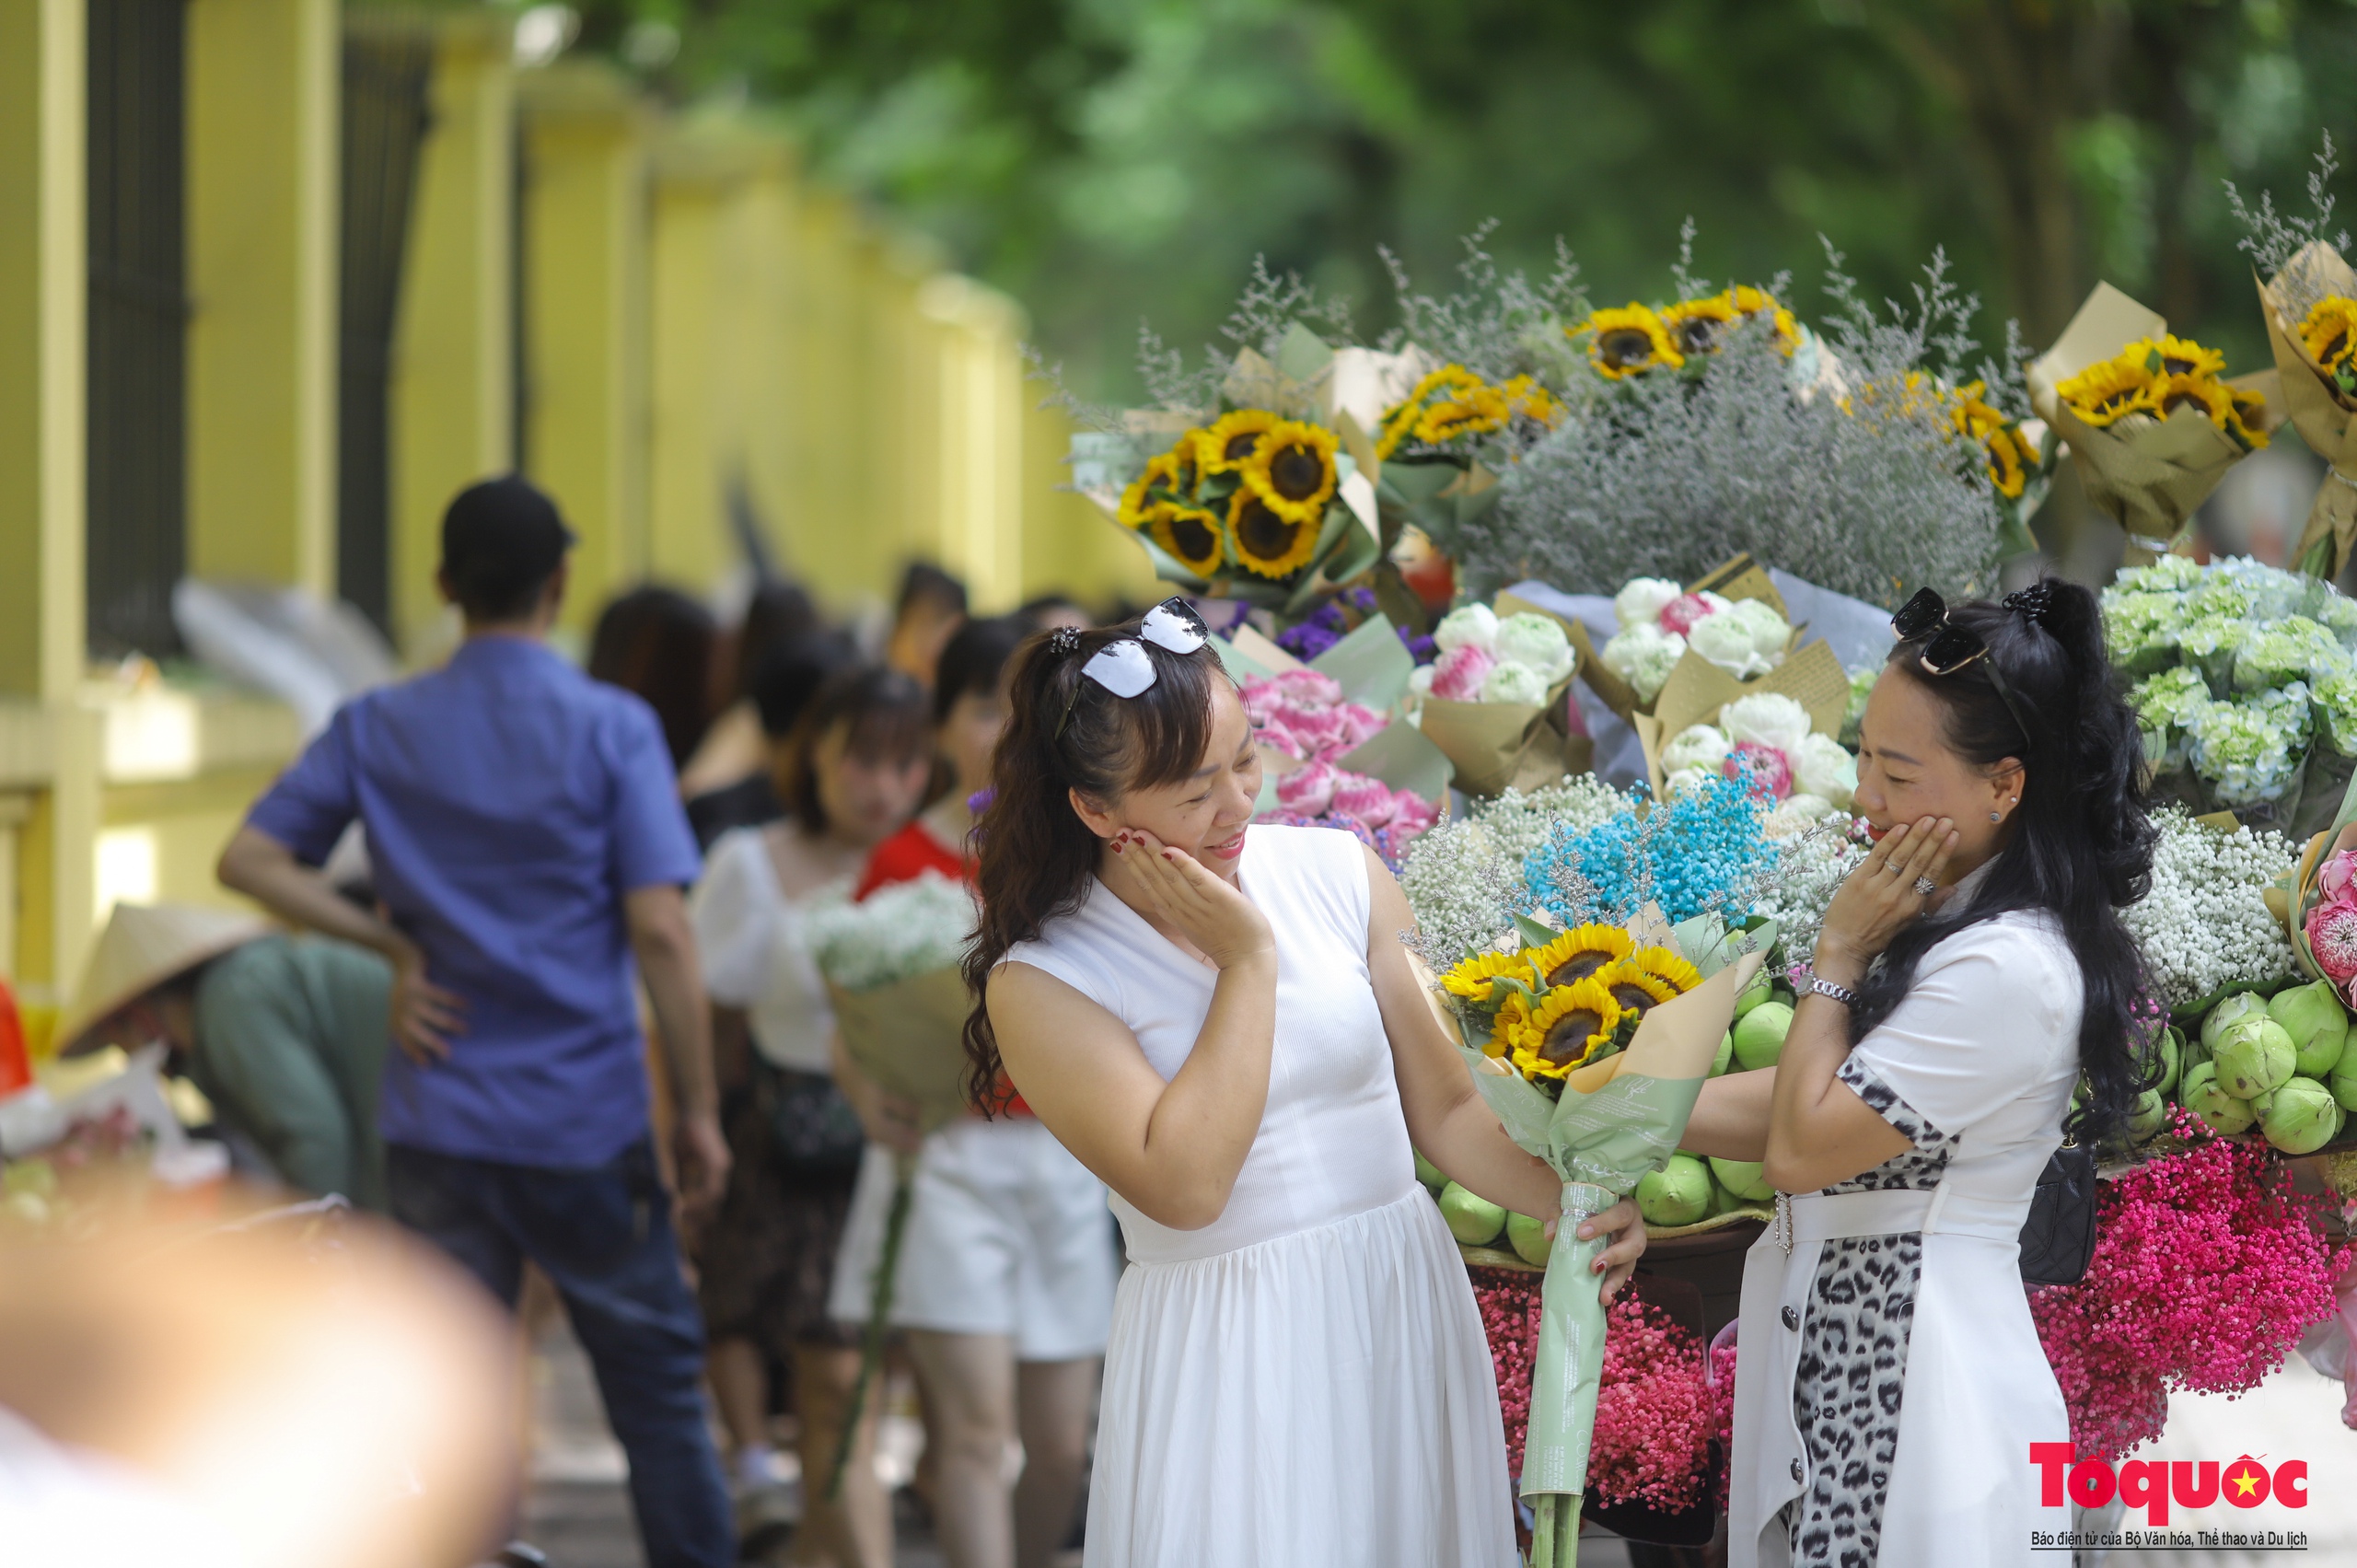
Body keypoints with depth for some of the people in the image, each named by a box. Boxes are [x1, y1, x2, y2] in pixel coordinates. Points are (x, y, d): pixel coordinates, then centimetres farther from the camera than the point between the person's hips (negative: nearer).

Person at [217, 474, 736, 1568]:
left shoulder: (378, 730, 3)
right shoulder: (611, 729, -8)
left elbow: (250, 859, 2)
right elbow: (659, 928, -13)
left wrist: (389, 939, 1)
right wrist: (699, 1110, -7)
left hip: (438, 1120, 3)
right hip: (586, 1121, -3)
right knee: (656, 1385, 10)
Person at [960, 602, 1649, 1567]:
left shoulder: (1336, 872, 1)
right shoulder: (1041, 983, -10)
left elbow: (1445, 1106, 3)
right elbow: (1185, 1185, -21)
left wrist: (1577, 1197, -16)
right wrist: (1249, 958, -16)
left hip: (1406, 1304, 4)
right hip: (1228, 1354, -4)